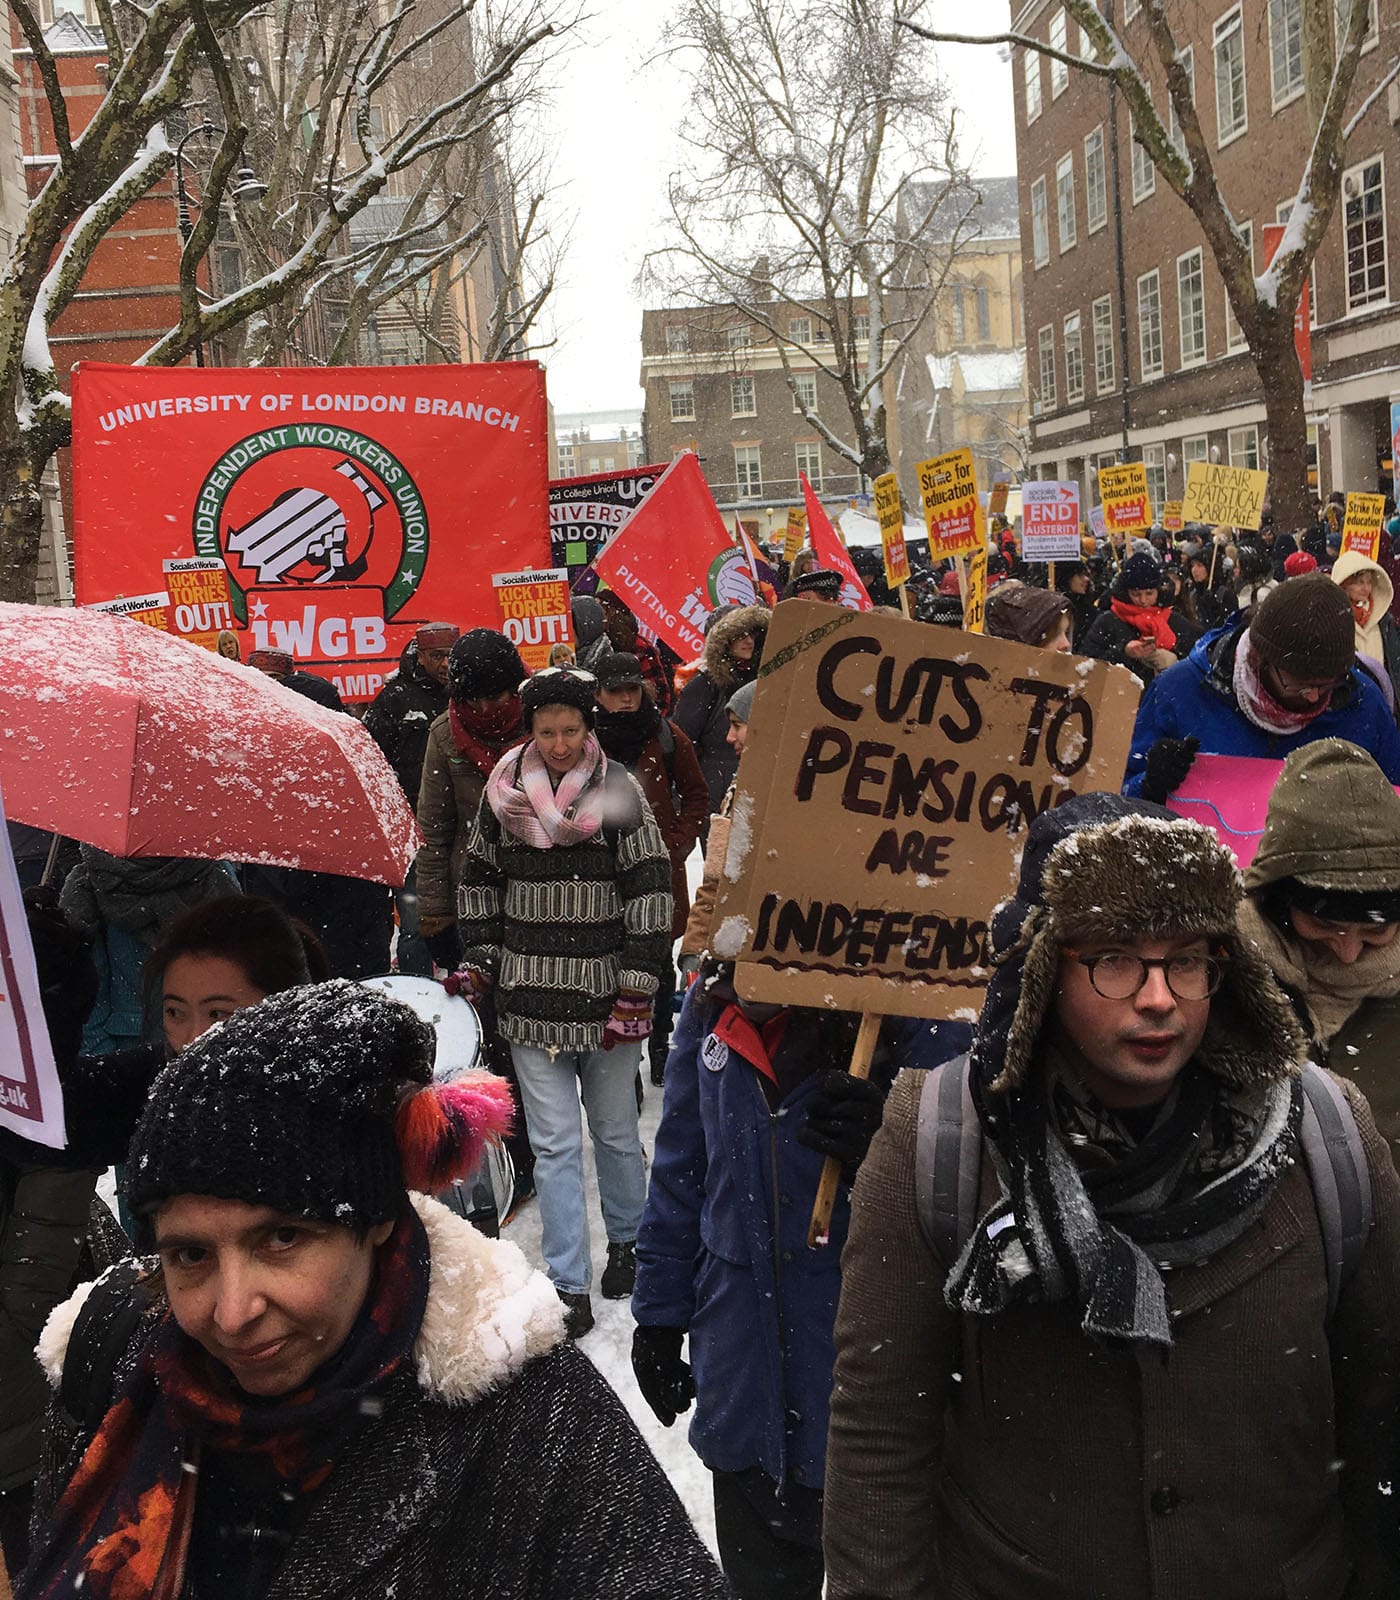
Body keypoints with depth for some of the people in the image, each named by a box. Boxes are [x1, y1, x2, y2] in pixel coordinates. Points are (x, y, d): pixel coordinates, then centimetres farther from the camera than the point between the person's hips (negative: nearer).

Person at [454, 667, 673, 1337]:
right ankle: (569, 1288, 8)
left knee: (615, 1130, 14)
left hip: (606, 996, -1)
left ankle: (626, 1240, 38)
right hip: (530, 997, 2)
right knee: (554, 1143, 2)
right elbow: (478, 879, 15)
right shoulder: (504, 793, 1)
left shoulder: (619, 792, -6)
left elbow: (651, 893, -6)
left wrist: (635, 991, -10)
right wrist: (478, 959, 6)